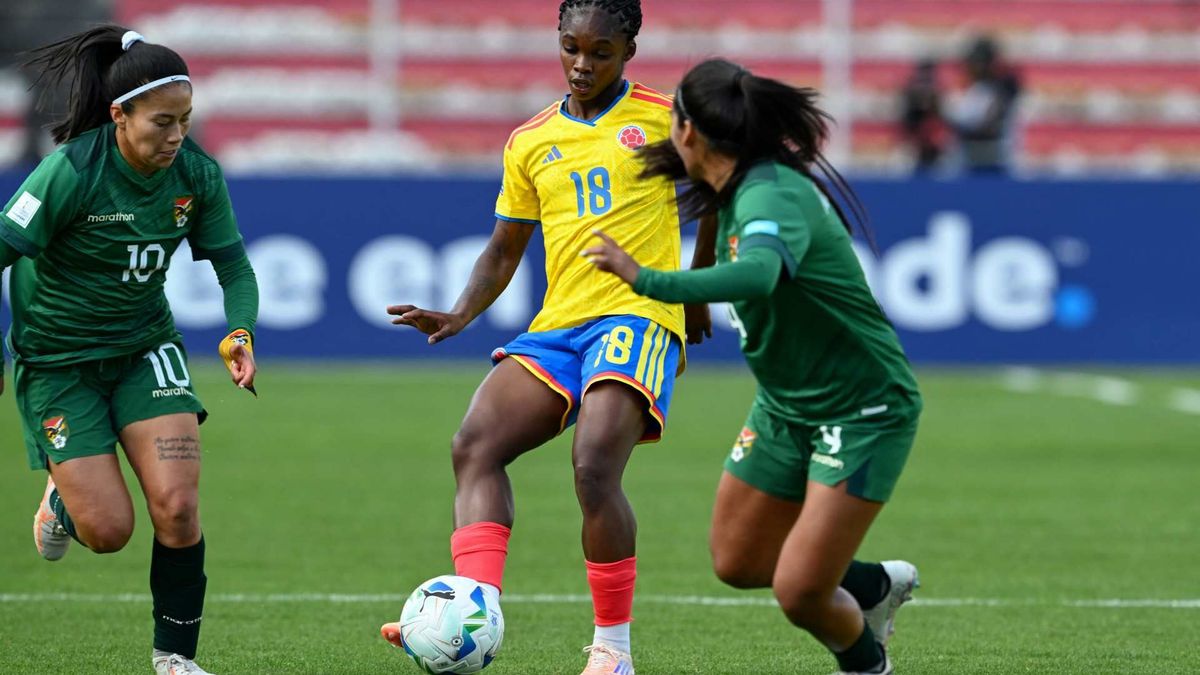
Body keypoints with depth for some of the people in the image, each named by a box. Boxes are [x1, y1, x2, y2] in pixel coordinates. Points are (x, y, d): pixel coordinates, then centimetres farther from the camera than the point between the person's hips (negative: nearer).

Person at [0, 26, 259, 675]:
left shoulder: (197, 175, -10)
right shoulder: (71, 171, -24)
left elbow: (232, 263, 3)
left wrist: (240, 333, -15)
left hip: (144, 346, 3)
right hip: (57, 359, -3)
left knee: (176, 507, -13)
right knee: (109, 530, -8)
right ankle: (61, 499, 30)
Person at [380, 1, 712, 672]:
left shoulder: (662, 120, 4)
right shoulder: (530, 144, 15)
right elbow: (505, 250, 20)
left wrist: (696, 295, 17)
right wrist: (460, 315, 4)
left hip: (637, 316, -6)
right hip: (556, 326, 6)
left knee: (595, 468, -25)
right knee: (475, 446, -16)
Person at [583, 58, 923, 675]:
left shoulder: (772, 196, -29)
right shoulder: (737, 192, 0)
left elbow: (757, 276, -51)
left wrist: (647, 280, -57)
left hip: (862, 410, -9)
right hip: (786, 407, 9)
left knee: (799, 592, -13)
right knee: (737, 562, 14)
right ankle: (876, 585, 38)